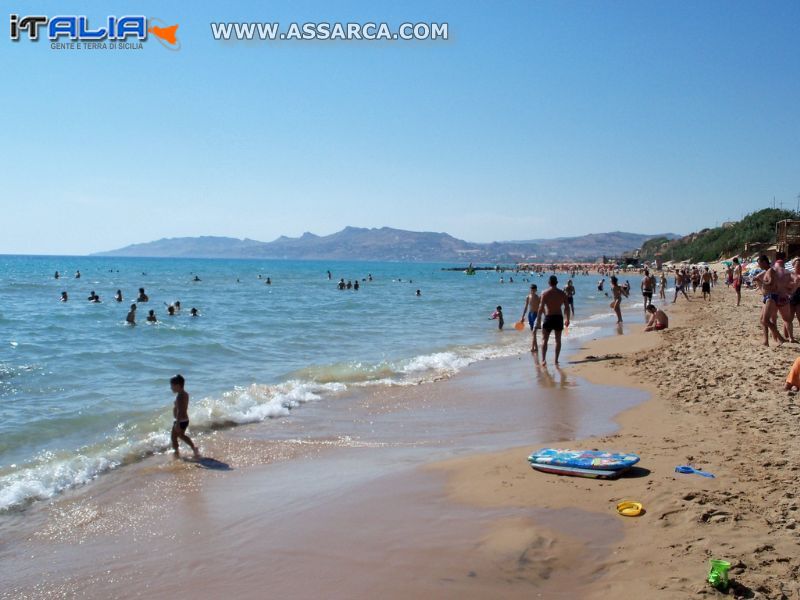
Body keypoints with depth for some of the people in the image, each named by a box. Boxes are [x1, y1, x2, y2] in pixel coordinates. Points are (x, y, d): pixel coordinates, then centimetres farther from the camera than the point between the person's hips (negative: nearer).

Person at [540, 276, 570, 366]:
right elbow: (567, 307, 2)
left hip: (548, 318, -2)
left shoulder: (545, 293, -7)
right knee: (558, 340, 13)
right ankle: (556, 360, 13)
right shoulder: (562, 293, 2)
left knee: (544, 339, 3)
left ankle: (543, 359, -10)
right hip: (559, 317, 2)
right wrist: (567, 319, 13)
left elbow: (542, 308, -11)